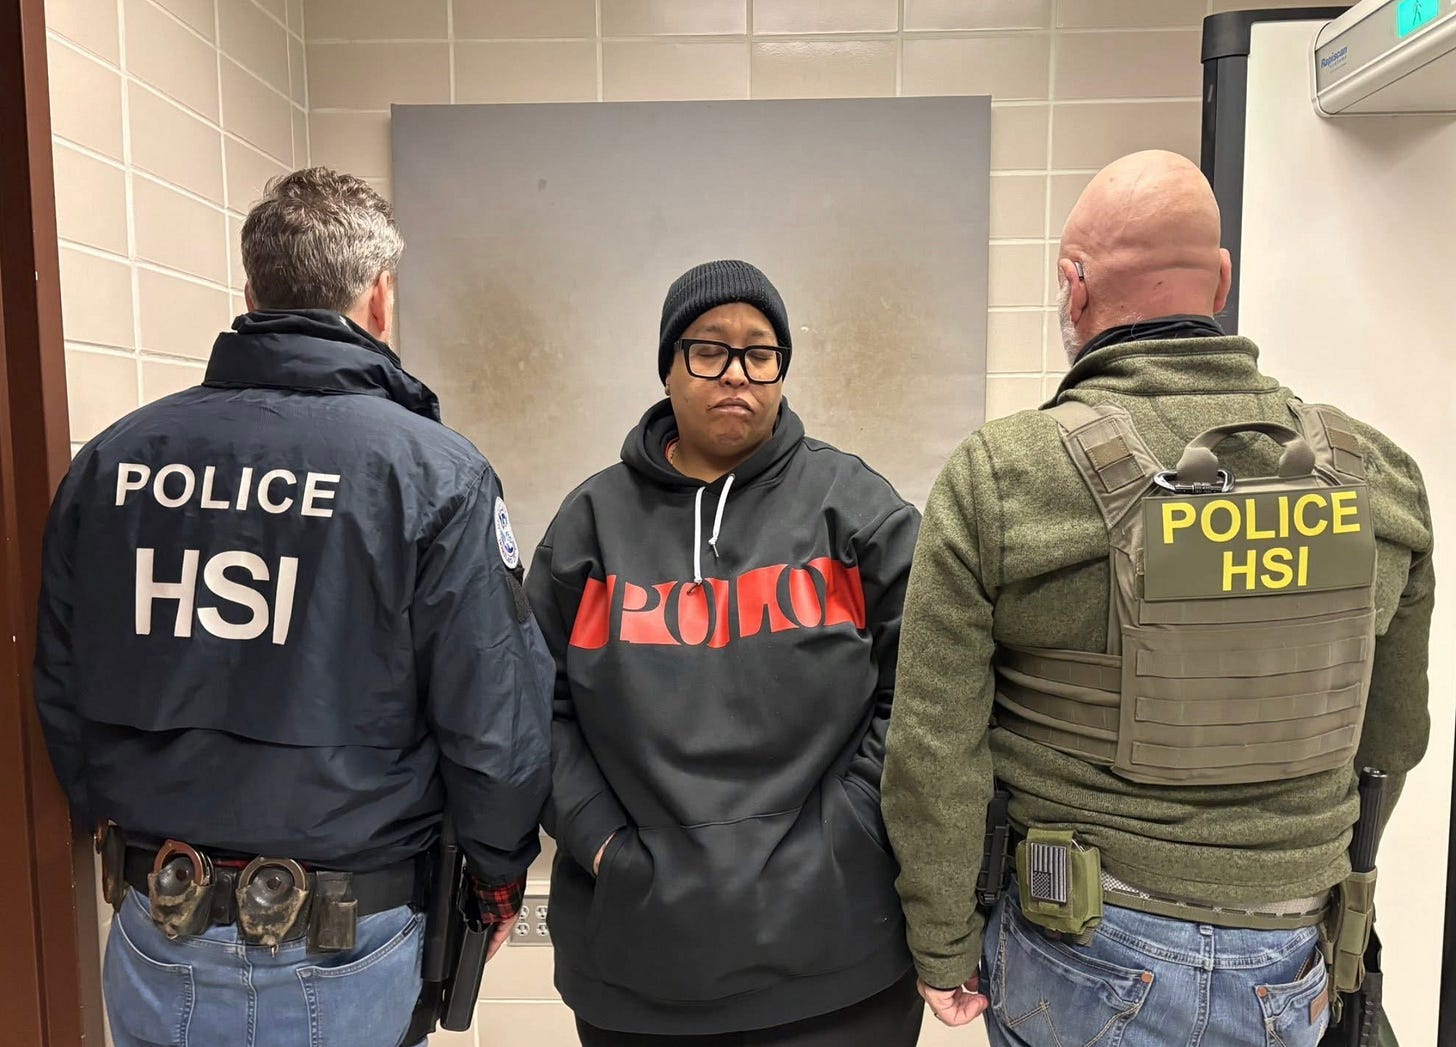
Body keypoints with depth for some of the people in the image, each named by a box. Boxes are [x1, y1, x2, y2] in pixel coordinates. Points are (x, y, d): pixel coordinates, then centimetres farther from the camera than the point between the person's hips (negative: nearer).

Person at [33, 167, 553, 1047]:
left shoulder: (112, 460, -4)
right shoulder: (433, 472, -17)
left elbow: (60, 697, 4)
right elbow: (496, 725, -17)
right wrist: (501, 875, 1)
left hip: (152, 946, 4)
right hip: (338, 953, -3)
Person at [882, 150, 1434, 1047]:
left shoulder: (995, 478, -18)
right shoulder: (1379, 476, -5)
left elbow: (934, 753, -16)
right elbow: (1394, 737, 6)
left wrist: (945, 949, -1)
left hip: (1083, 961, -3)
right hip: (1291, 973, 4)